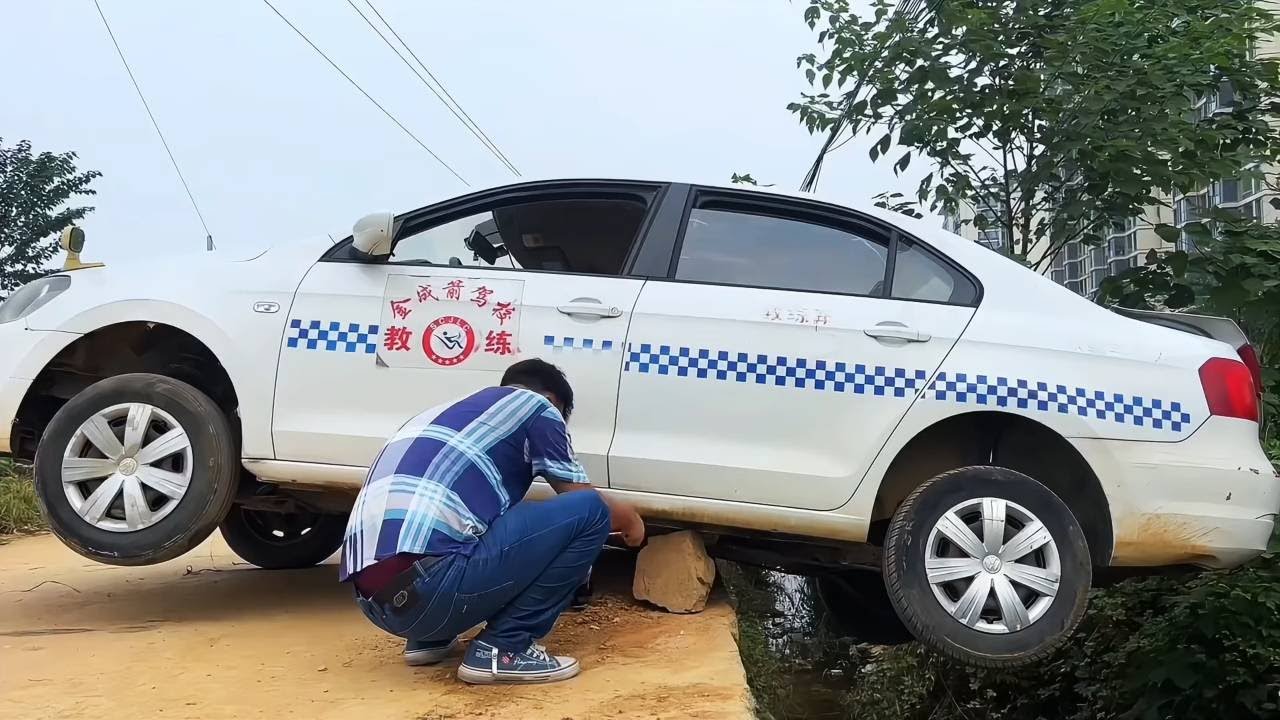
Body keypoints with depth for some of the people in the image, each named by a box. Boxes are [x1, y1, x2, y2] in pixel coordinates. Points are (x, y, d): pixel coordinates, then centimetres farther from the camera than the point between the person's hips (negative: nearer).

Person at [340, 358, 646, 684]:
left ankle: (427, 639, 21)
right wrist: (629, 518, 36)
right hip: (431, 587, -9)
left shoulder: (444, 413, 30)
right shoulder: (534, 405, 9)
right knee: (588, 510, 1)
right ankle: (502, 648, 0)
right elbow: (583, 499, 13)